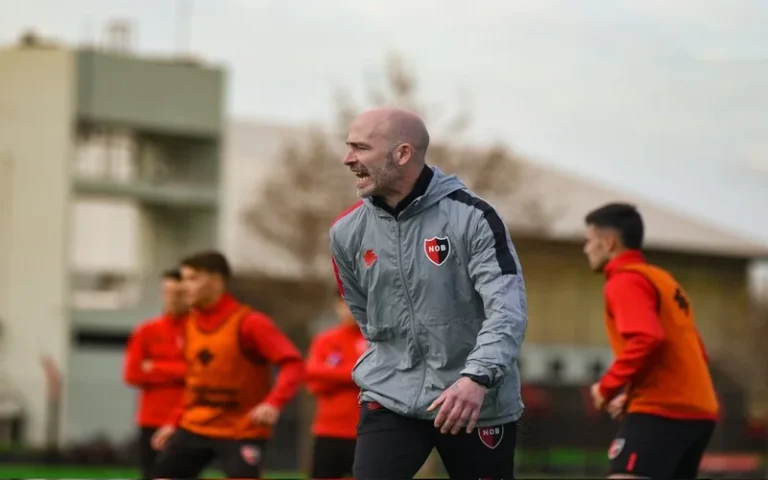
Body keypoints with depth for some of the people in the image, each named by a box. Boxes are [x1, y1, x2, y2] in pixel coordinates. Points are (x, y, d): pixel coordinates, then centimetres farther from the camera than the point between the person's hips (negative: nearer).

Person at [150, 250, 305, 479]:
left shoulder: (248, 323, -15)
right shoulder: (192, 324, 7)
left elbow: (294, 364, -21)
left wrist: (274, 403, -35)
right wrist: (175, 421, 14)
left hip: (242, 431, -7)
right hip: (195, 427, 7)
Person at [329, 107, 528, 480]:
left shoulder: (471, 216, -12)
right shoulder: (347, 232, 2)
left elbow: (508, 309, -19)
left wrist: (477, 378, -33)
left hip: (479, 403, -3)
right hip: (389, 397, 3)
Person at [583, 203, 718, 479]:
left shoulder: (625, 281, -5)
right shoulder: (660, 279, 24)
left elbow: (646, 340, -22)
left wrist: (608, 386, -11)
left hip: (660, 410, -10)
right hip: (697, 410, 10)